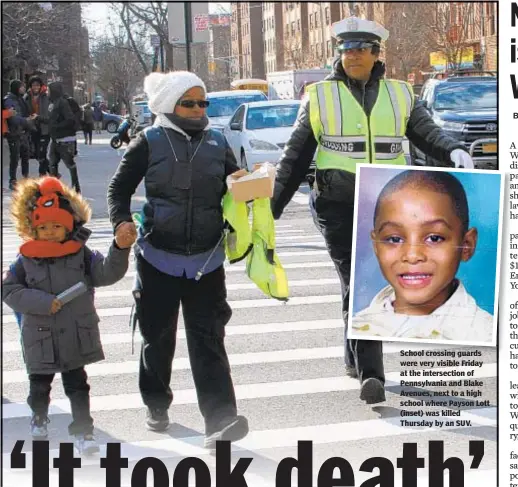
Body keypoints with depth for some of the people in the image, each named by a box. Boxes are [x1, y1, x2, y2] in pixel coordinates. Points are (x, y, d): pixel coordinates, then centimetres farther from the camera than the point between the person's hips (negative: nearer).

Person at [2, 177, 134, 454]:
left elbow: (107, 273, -11)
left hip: (76, 336, -1)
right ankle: (39, 418, 44)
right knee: (39, 385, 19)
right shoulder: (25, 260, -7)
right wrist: (43, 302, -20)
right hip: (41, 338, 1)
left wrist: (120, 249, -29)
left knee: (77, 386, 6)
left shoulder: (81, 255, -3)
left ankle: (82, 431, 12)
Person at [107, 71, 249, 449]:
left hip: (206, 259, 1)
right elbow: (120, 188, 4)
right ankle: (157, 405, 33)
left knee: (208, 339, -7)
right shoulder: (149, 142, -1)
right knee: (158, 336, 11)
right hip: (158, 256, -1)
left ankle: (220, 419, -16)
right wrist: (122, 221, -14)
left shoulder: (218, 143, 8)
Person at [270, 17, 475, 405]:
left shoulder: (399, 96, 10)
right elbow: (296, 156, 8)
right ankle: (370, 374, -13)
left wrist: (454, 151, -20)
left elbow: (428, 132, 4)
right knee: (358, 286, -11)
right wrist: (272, 207, 7)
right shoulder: (320, 97, 5)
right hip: (337, 207, -3)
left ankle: (357, 358, 27)